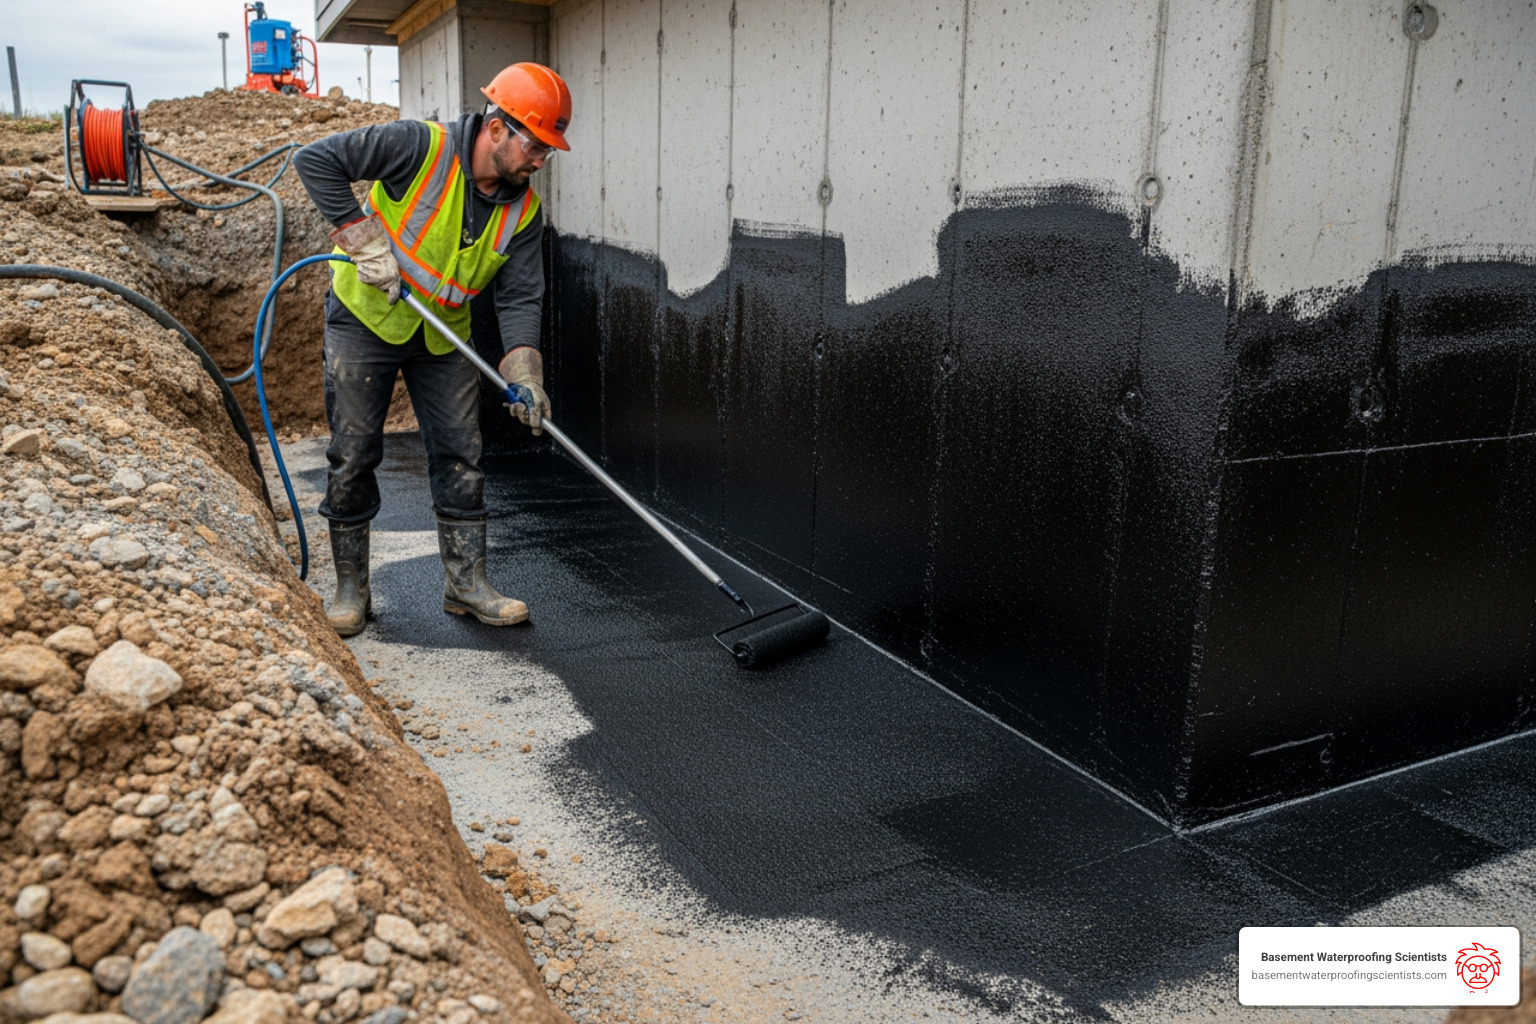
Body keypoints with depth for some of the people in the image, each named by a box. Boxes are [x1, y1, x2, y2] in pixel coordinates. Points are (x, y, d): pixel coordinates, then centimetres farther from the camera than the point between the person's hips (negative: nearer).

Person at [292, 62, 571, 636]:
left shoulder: (523, 212, -7)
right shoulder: (420, 148, -22)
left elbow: (519, 296, -10)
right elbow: (315, 160, -21)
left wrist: (524, 371, -25)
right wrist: (364, 239, -26)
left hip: (444, 336, 5)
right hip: (365, 318, -4)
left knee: (460, 455, 2)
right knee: (354, 456, 1)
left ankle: (466, 584, 13)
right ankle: (350, 588, 15)